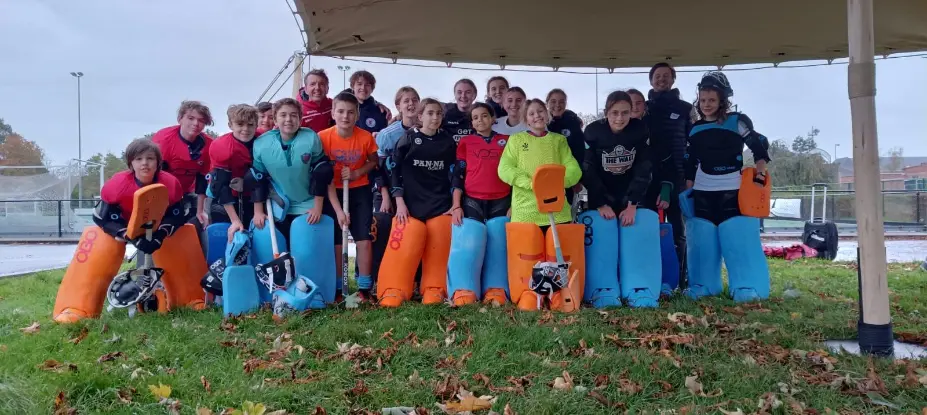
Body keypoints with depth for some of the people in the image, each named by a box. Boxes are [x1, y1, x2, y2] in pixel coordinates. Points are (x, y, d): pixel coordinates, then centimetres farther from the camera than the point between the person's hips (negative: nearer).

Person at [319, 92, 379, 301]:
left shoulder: (365, 137, -14)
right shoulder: (324, 137, -17)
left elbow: (374, 161, 5)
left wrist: (357, 173, -16)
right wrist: (338, 209, -19)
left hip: (360, 191, 1)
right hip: (333, 193, -1)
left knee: (364, 240, -4)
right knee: (335, 243, 2)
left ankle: (364, 289, 5)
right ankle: (336, 290, 13)